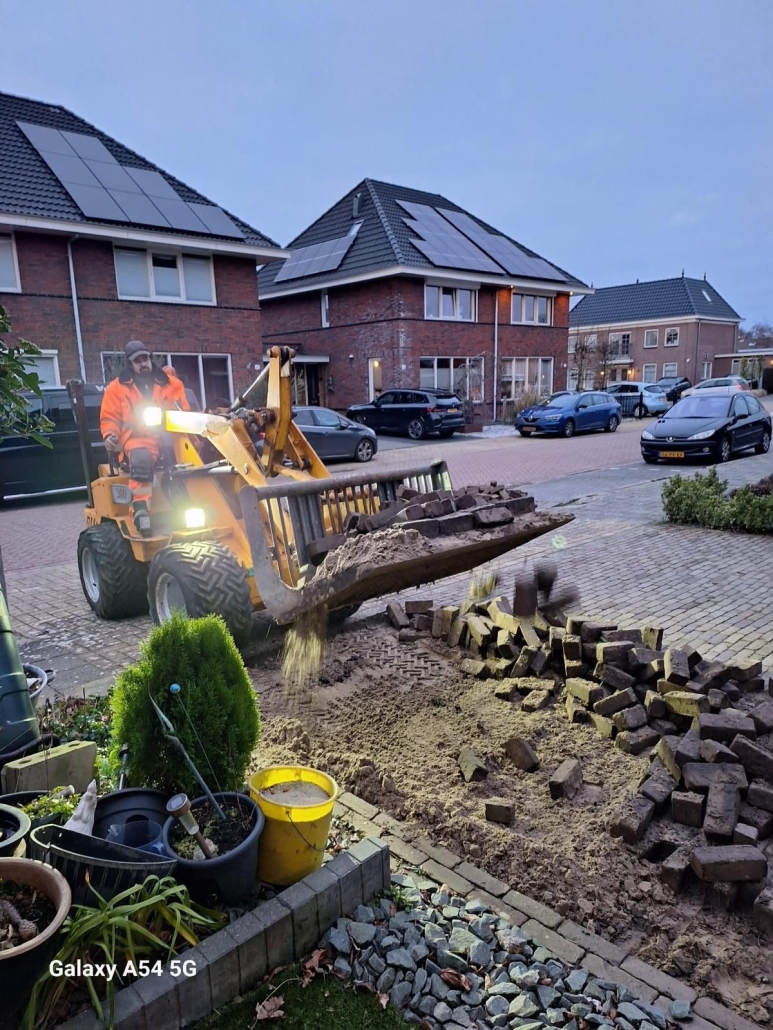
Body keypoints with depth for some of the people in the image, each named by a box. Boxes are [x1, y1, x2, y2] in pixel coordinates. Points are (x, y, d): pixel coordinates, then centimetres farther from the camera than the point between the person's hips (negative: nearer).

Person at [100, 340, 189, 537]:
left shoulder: (169, 383, 21)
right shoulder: (117, 388, 17)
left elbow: (184, 411, 21)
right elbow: (109, 418, 16)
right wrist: (110, 436, -5)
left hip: (169, 438, 2)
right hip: (138, 440, -2)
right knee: (141, 459, -39)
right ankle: (140, 512, -44)